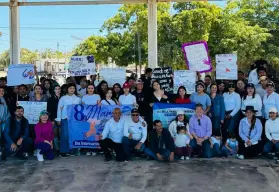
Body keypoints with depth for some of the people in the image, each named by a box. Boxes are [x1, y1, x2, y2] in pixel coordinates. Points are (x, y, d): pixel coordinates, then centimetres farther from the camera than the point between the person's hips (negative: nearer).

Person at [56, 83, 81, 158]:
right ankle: (63, 152, -1)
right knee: (65, 134, -7)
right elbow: (59, 108, 6)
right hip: (65, 118, -2)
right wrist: (58, 119, 1)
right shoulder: (63, 98, 7)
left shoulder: (78, 99, 12)